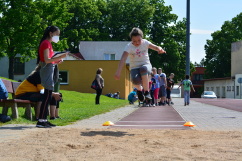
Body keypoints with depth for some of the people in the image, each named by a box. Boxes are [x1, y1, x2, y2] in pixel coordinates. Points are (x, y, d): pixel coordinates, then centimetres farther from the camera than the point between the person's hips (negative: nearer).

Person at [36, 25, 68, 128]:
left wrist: (57, 61, 13)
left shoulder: (48, 43, 20)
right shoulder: (46, 43, -10)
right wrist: (60, 57, -27)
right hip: (47, 70, -10)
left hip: (49, 71, 10)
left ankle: (44, 120, 11)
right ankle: (41, 121, -13)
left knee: (48, 96, 9)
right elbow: (46, 60, -20)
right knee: (47, 96, -12)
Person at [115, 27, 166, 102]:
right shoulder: (129, 46, -12)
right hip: (134, 68, -1)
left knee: (143, 68, -39)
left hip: (146, 65, 1)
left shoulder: (145, 42, -4)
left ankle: (146, 91, -22)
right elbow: (123, 59, -24)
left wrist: (160, 49, -40)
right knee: (135, 80, -35)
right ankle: (139, 89, 4)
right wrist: (118, 72, -36)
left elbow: (155, 47, -14)